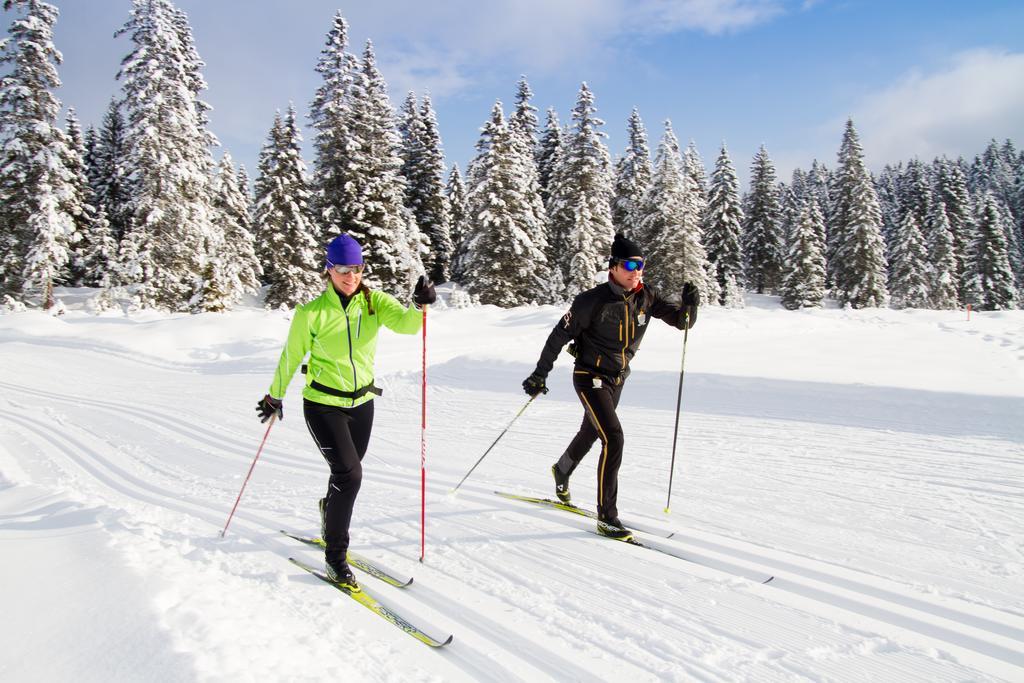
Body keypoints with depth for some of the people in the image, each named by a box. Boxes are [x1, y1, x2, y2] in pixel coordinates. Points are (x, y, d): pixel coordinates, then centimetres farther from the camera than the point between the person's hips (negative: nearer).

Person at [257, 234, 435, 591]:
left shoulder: (374, 301, -6)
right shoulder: (312, 313, -12)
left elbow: (405, 323, -23)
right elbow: (291, 356, -1)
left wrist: (421, 305, -43)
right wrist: (275, 396, 8)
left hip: (362, 403, 4)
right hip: (323, 404, -4)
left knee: (347, 473, 18)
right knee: (349, 474, -15)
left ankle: (330, 518, 50)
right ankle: (335, 557, 2)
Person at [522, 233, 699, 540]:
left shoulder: (646, 298, -5)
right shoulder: (593, 300, -20)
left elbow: (682, 320, -4)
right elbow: (560, 334, -13)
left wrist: (689, 305, -27)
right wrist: (540, 373, -12)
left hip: (618, 379, 7)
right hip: (591, 378, -6)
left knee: (590, 433, 25)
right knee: (614, 439, -19)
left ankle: (561, 471, 55)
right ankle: (607, 517, -10)